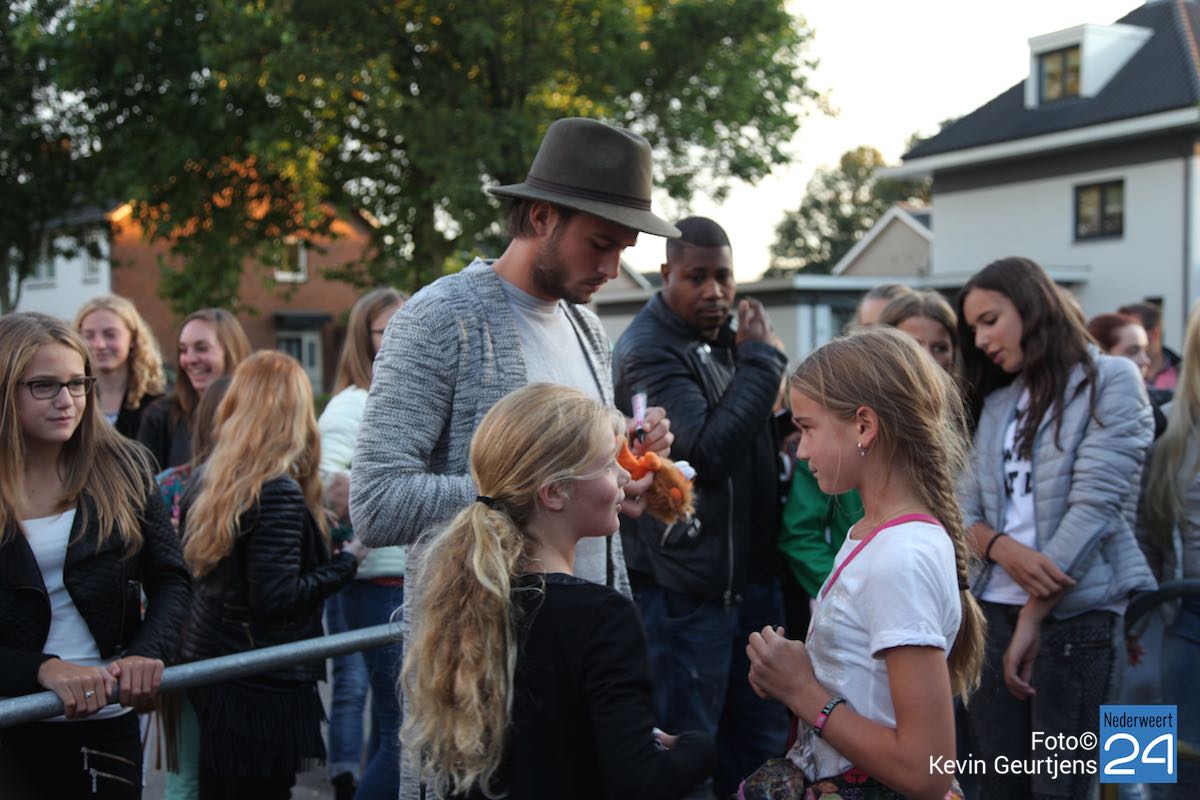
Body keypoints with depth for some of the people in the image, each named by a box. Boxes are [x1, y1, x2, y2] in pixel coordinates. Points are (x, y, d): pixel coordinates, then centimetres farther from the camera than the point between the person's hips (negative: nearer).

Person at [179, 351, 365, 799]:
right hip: (264, 686, -8)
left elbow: (195, 565, 13)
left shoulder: (208, 478, 5)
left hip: (208, 662, 8)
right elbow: (276, 596, -21)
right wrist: (348, 560, -10)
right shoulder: (279, 492, -19)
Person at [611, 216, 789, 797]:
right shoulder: (647, 351, -14)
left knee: (763, 748, 15)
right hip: (684, 591, -8)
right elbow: (708, 452, -26)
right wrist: (761, 358, -17)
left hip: (752, 579, 8)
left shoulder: (728, 336, 12)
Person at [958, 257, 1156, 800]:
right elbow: (964, 508, 9)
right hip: (994, 609, 6)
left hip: (1077, 613, -5)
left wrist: (1032, 619, -14)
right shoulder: (997, 402, 15)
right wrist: (1002, 548, -14)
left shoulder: (1111, 381, -4)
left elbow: (1094, 506, -13)